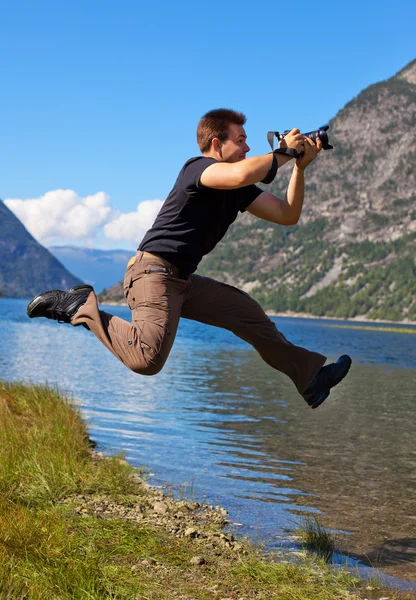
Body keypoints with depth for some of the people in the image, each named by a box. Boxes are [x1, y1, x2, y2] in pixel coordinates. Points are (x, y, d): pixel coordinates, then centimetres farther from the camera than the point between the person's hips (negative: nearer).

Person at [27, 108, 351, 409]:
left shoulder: (238, 190, 13)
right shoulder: (197, 167, -11)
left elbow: (287, 215, 12)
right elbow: (240, 175, -34)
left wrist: (300, 167, 2)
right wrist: (284, 152, -18)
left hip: (182, 280, 10)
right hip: (153, 272, -10)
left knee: (248, 313, 17)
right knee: (148, 359, -30)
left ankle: (310, 377, 30)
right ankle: (81, 307, -10)